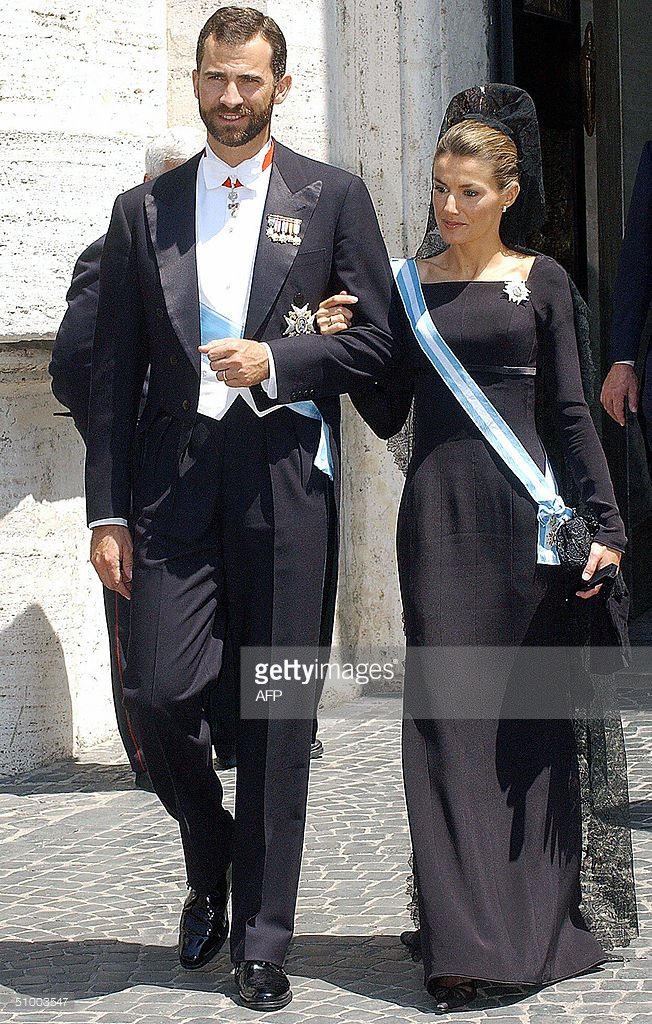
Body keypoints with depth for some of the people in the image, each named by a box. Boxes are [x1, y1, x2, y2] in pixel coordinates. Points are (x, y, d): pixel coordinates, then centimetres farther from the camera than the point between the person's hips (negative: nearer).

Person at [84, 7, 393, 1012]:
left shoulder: (333, 196, 8)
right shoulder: (144, 211, 12)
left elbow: (377, 337, 5)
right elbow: (113, 373, 9)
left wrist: (276, 361, -12)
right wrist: (106, 511, 3)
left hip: (287, 483, -1)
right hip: (175, 482, 1)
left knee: (278, 715, 1)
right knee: (159, 687, -9)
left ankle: (261, 939, 12)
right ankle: (209, 860, 21)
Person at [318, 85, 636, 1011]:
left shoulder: (540, 280, 5)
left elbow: (571, 407, 3)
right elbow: (388, 415, 11)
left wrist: (606, 521, -3)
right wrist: (343, 346, -5)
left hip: (524, 508, -1)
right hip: (438, 509, 1)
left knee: (528, 710, 3)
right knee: (447, 709, -3)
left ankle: (538, 917, 16)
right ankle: (460, 941, -1)